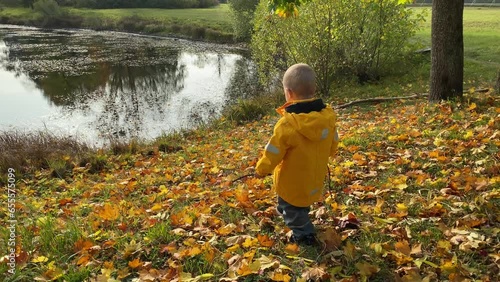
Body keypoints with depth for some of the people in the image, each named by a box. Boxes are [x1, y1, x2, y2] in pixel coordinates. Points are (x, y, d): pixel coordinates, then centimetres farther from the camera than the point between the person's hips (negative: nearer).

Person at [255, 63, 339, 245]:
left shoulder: (288, 124, -31)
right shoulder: (328, 117, -12)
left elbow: (273, 152, -21)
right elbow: (332, 147, 3)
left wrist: (261, 169, -1)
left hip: (293, 182, -6)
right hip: (315, 178, 7)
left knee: (292, 210, 18)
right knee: (301, 204, 30)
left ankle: (304, 236, 31)